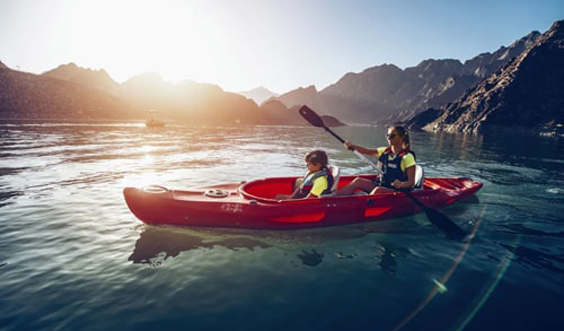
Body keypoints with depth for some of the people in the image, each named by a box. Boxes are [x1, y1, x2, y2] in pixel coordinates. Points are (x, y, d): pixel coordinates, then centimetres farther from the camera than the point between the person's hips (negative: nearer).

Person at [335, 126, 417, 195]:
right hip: (381, 186, 6)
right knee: (358, 181, -12)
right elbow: (367, 151, 3)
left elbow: (411, 182, -13)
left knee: (378, 190, -35)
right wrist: (352, 146, -13)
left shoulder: (407, 156, -10)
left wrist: (401, 185, -34)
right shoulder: (385, 151, 9)